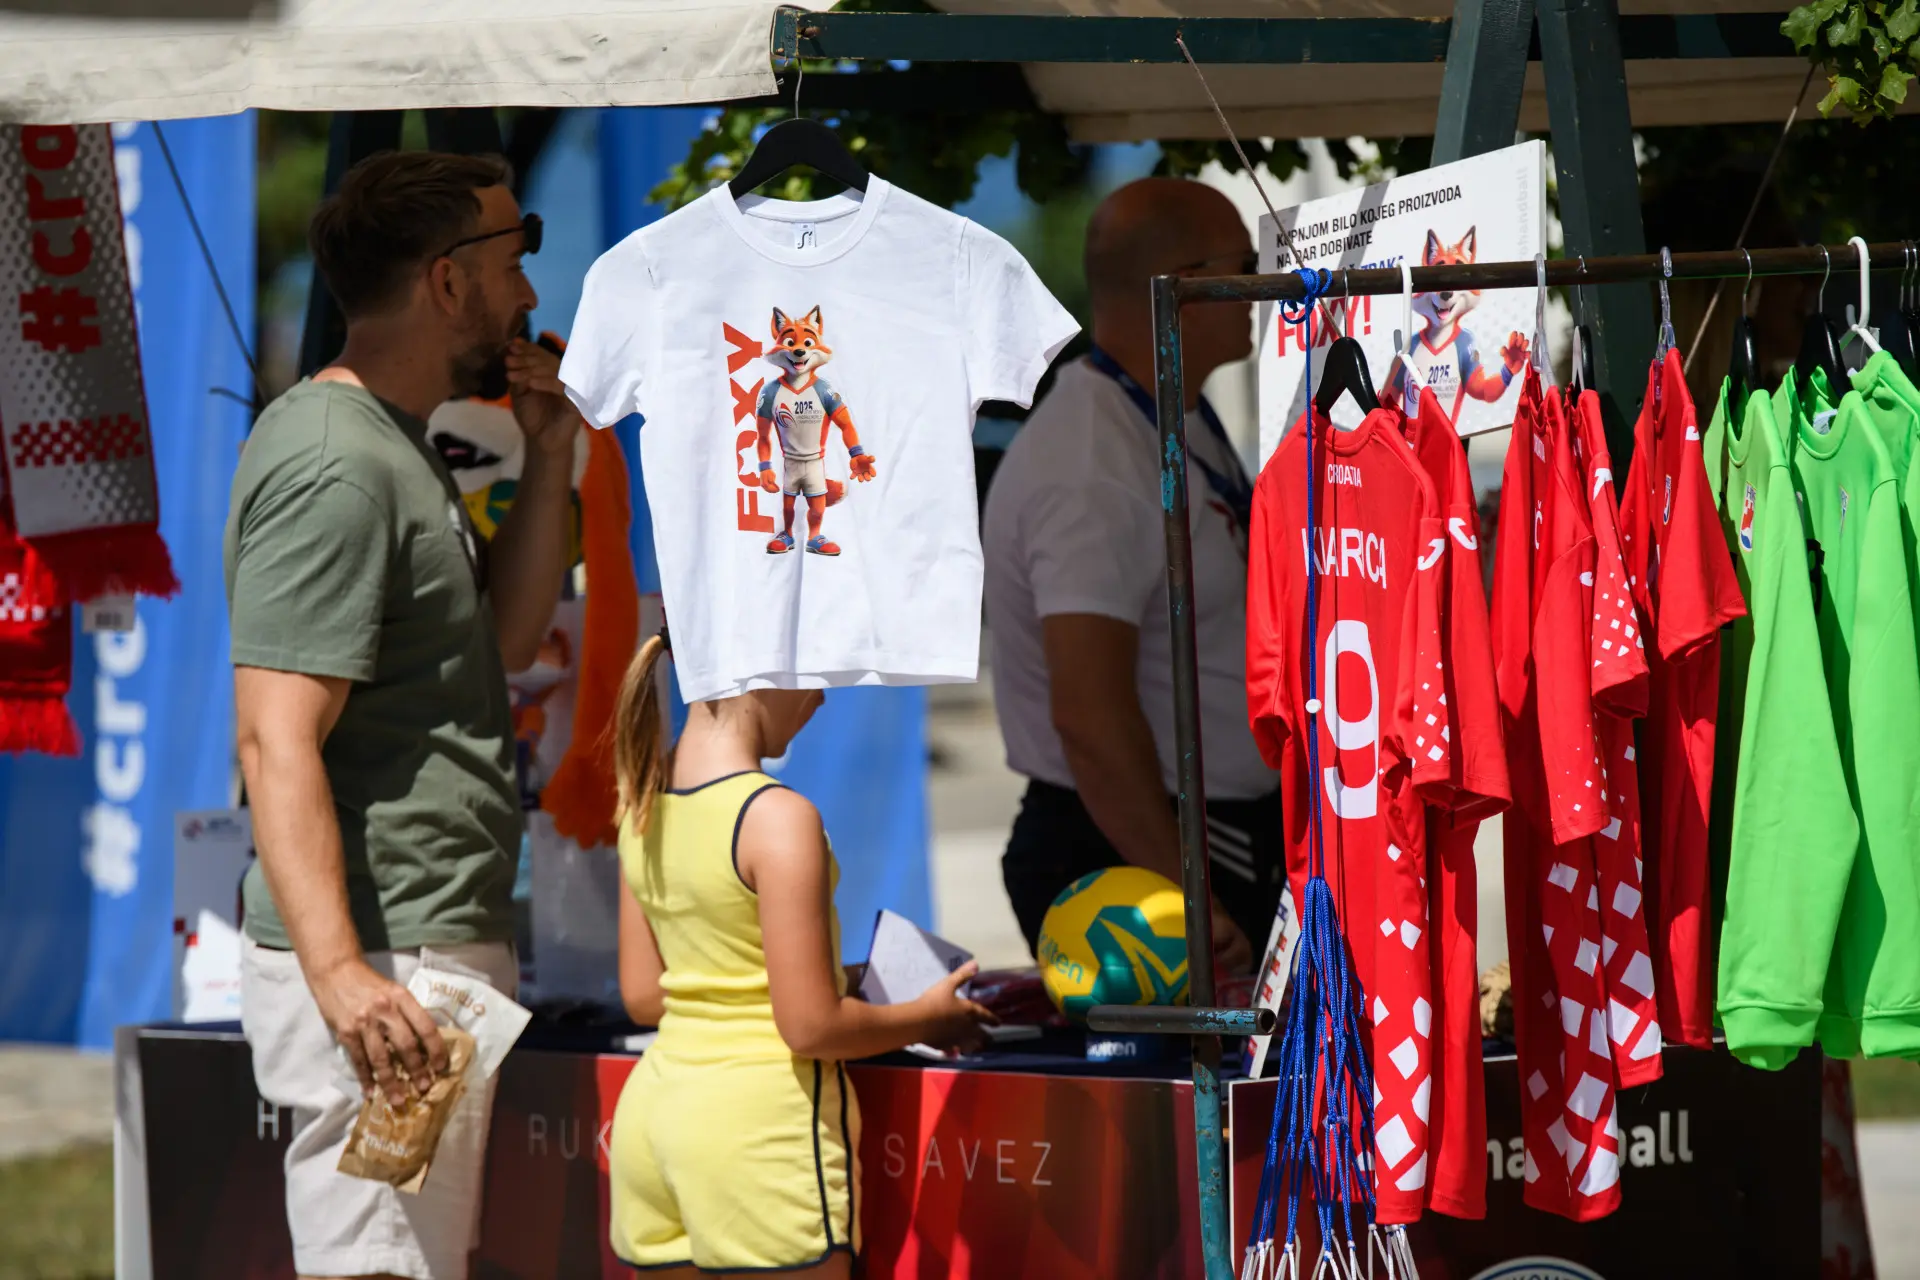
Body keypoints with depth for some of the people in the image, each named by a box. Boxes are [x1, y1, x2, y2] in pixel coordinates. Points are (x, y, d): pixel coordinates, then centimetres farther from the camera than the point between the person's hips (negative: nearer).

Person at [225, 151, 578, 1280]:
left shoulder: (400, 448, 18)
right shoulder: (335, 468, -16)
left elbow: (505, 639, 24)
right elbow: (278, 739, -23)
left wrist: (550, 456, 13)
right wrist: (340, 973, -32)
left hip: (443, 953, 11)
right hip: (384, 971, -11)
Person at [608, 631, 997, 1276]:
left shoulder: (644, 803, 7)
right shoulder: (777, 818, -17)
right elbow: (811, 1028, -17)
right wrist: (927, 1017, -1)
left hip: (655, 1103, 8)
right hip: (761, 1120, -8)